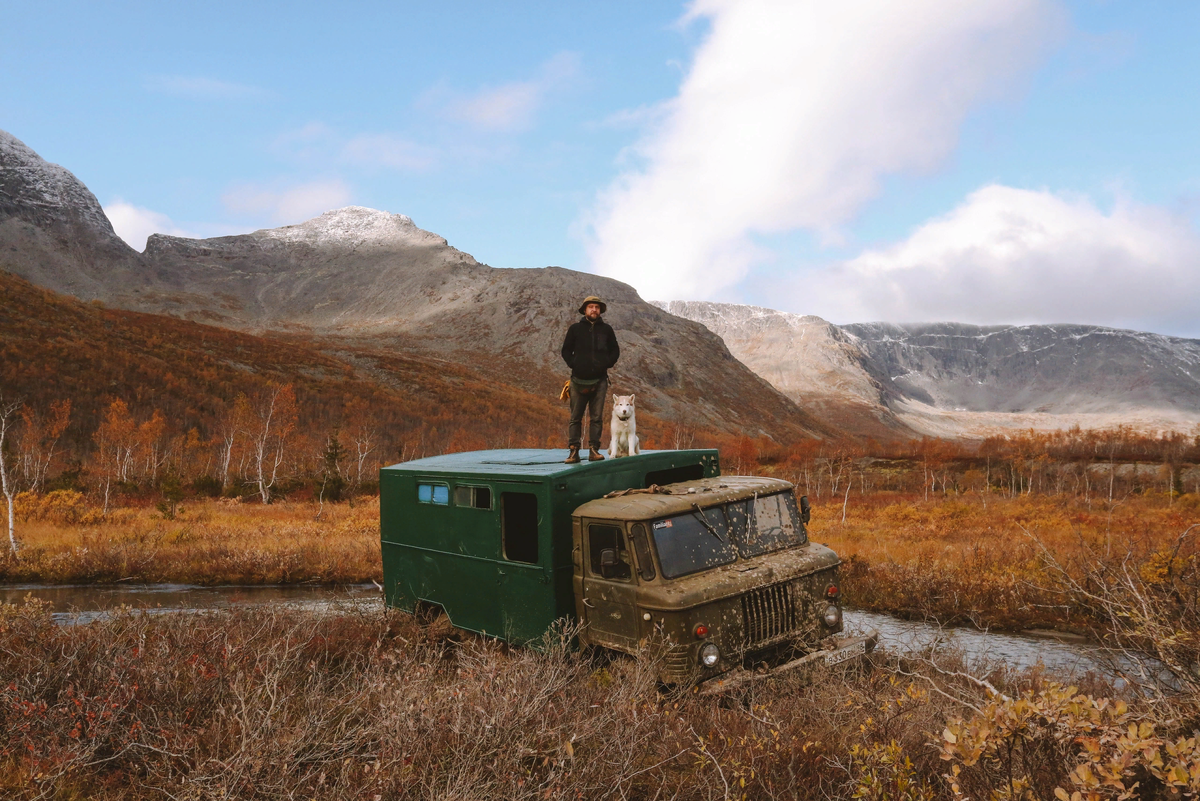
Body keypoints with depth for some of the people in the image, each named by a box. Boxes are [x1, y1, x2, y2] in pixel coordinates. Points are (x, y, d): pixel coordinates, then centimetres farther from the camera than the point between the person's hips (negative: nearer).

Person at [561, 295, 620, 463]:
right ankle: (573, 451, 2)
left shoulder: (606, 330, 10)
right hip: (579, 380, -1)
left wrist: (607, 364, 0)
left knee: (597, 417, 1)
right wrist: (573, 364, -5)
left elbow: (615, 350, 17)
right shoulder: (575, 329, 6)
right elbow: (566, 350, 11)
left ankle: (594, 450, 5)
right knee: (575, 417, -1)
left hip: (599, 380, 1)